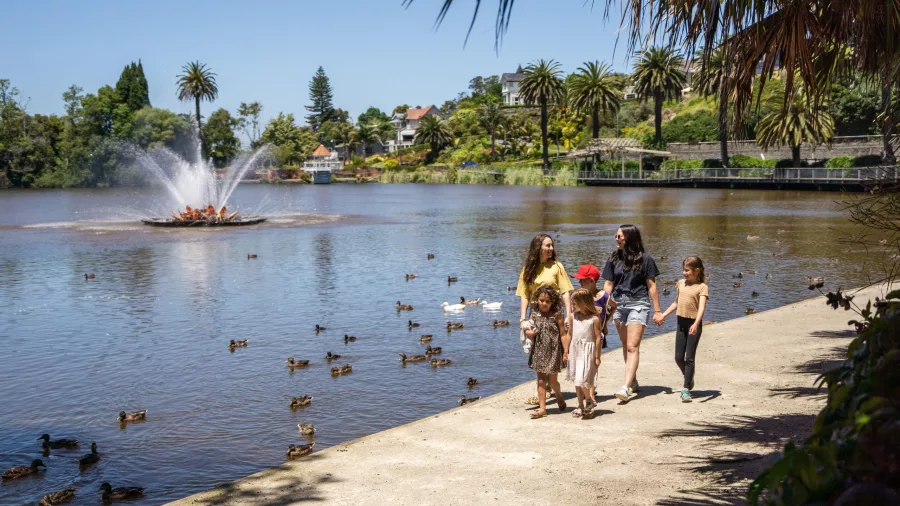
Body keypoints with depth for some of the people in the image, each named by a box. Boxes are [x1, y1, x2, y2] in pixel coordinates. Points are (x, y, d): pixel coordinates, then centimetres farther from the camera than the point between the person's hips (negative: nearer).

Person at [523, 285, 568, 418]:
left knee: (552, 380, 6)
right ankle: (542, 408, 5)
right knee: (541, 380, 3)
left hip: (553, 352, -3)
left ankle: (559, 397, 35)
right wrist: (528, 333, -11)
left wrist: (566, 351, -12)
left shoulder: (556, 315, -7)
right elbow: (528, 331, 13)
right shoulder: (535, 314, 3)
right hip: (539, 352, 3)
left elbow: (563, 334, -7)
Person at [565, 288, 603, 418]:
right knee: (577, 380, 10)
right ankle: (581, 406, 21)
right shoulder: (572, 316, 6)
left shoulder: (594, 318, -9)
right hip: (575, 350, 6)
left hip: (588, 351, -6)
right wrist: (566, 352, 11)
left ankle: (589, 400, 13)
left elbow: (598, 338, -8)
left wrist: (597, 357, -9)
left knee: (582, 379, -12)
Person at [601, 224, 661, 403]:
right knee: (625, 346, 13)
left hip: (638, 303, -5)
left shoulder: (644, 259, -2)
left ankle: (626, 387, -22)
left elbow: (651, 286, -1)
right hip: (618, 304, 5)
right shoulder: (614, 259, 9)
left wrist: (657, 310, -2)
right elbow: (608, 284, 9)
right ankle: (634, 382, 28)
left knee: (632, 347, -13)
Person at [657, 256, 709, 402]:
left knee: (689, 358, -5)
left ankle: (686, 389, 0)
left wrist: (696, 324, -37)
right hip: (681, 323, 6)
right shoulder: (681, 283, 9)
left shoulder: (702, 287, -11)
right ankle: (689, 379, 34)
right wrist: (663, 315, 23)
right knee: (678, 357, 9)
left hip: (693, 324, -6)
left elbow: (702, 307, -23)